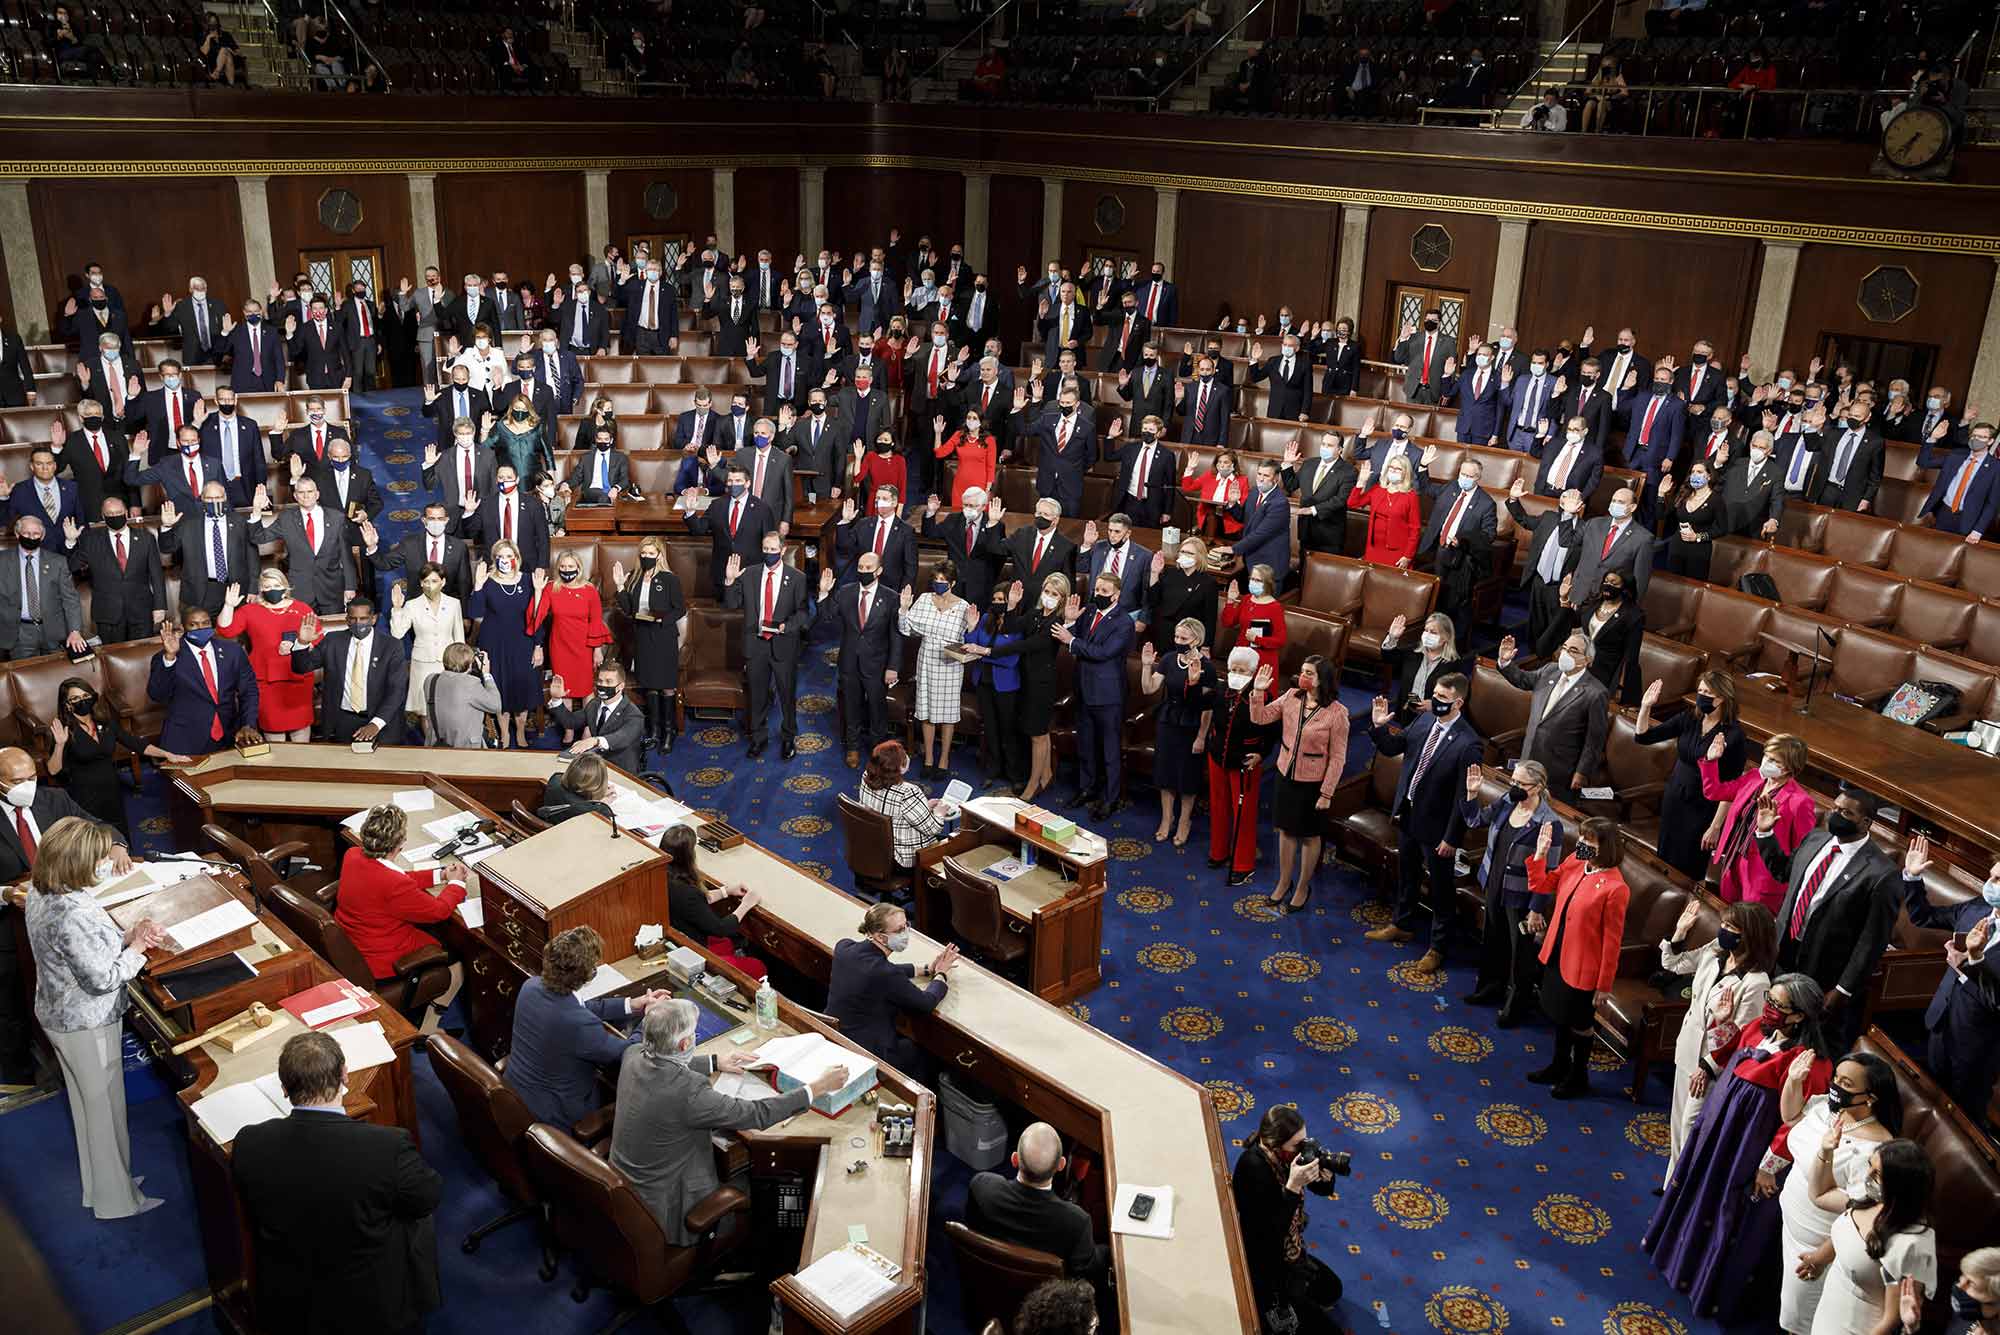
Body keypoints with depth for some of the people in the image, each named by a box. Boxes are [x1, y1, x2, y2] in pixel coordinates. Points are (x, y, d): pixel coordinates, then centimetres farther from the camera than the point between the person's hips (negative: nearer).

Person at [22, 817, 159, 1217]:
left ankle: (100, 1183, 42)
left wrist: (126, 936, -6)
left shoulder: (42, 891, -4)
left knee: (88, 1104, 24)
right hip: (87, 1025, -9)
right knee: (106, 1107, 9)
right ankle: (117, 1199, 25)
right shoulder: (72, 914, -34)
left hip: (59, 1014, 9)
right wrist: (136, 947, -14)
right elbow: (102, 978, -27)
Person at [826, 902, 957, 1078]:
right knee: (922, 1050, 22)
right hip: (866, 1055, -7)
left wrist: (927, 970, 11)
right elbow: (926, 1003, -13)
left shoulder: (844, 947, -7)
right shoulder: (886, 974, -29)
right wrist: (940, 974, 5)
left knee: (905, 1038, 31)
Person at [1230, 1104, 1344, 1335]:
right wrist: (1293, 1186, -39)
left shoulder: (1286, 1154, -10)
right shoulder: (1254, 1167, -33)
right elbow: (1271, 1233, -33)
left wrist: (1325, 1172, -20)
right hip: (1263, 1267, -9)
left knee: (1331, 1290, 27)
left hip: (1287, 1252, 9)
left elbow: (1324, 1190, 3)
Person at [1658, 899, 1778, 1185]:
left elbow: (1742, 1037, -22)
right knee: (1678, 1121, 21)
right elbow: (1673, 964, 11)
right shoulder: (1714, 953, -6)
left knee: (1692, 1128, 5)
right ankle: (1674, 1181, 39)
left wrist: (1708, 1068, -19)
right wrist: (1680, 932, -4)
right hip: (1688, 1052, 8)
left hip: (1712, 1062, -8)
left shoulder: (1756, 983, -27)